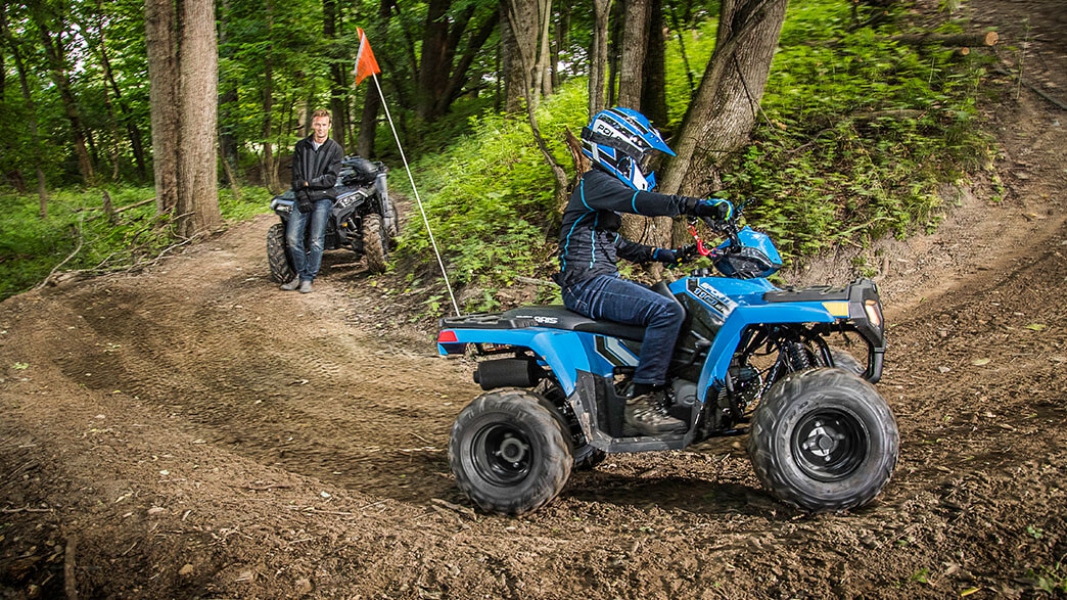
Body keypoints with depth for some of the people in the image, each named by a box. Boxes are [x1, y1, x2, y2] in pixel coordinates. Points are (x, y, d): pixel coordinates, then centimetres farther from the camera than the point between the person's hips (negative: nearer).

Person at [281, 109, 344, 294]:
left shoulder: (335, 149, 4)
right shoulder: (301, 146, 11)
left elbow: (330, 179, -4)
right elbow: (296, 177, 7)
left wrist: (308, 183, -7)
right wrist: (302, 197, -6)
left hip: (323, 197, -3)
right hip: (303, 197, 3)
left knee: (316, 239, -16)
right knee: (292, 237, -12)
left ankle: (308, 278, -8)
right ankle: (300, 273, 5)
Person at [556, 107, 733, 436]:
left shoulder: (606, 187, 24)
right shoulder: (596, 183, -9)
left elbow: (617, 244, 28)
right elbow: (641, 202, -27)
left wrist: (666, 255, 19)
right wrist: (701, 206, -32)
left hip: (599, 281, 11)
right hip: (588, 283, -11)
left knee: (672, 305, 15)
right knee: (667, 311, -27)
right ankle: (642, 403, -26)